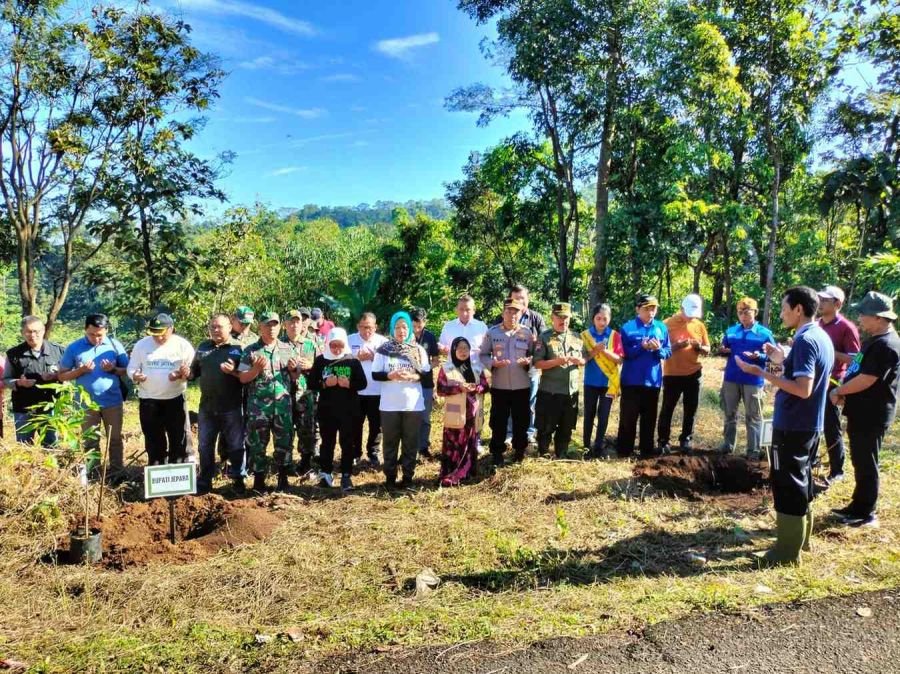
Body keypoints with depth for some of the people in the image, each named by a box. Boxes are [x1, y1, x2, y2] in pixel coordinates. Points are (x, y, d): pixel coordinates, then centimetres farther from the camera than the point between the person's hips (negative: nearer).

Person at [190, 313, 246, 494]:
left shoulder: (239, 347, -5)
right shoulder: (203, 347, 9)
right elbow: (195, 370, 16)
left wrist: (233, 371, -24)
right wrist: (187, 374, -6)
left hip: (232, 408, -4)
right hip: (207, 406, 4)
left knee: (236, 446, 6)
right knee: (205, 446, 13)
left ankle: (238, 479, 21)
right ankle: (204, 481, 27)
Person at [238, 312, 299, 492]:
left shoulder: (289, 349, 8)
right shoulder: (251, 351, 1)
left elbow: (295, 377, 13)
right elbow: (242, 378, 0)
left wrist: (293, 369, -8)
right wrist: (256, 369, -17)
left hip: (283, 404, 2)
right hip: (258, 405, -2)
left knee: (284, 441, 5)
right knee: (257, 443, 3)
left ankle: (283, 479, 19)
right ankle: (259, 480, 15)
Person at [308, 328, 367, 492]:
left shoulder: (353, 361, 0)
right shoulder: (320, 360, 2)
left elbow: (363, 383, 1)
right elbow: (311, 383, 2)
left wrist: (349, 384, -17)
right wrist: (325, 384, -16)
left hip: (349, 410, -1)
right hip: (326, 409, 1)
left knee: (347, 443, 3)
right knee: (327, 442, 10)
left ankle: (346, 476, 9)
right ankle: (325, 474, 20)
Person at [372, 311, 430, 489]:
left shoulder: (418, 350, 3)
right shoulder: (383, 349, 1)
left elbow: (427, 374, 2)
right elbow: (375, 374, 0)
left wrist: (412, 376, -16)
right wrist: (390, 376, -18)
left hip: (413, 404, 1)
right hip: (389, 405, 0)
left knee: (410, 442, 8)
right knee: (390, 442, 8)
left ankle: (408, 476, 18)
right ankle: (390, 476, 18)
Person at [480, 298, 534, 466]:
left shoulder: (527, 332, 1)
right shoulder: (492, 332, -2)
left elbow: (534, 355, 8)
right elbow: (483, 354, 2)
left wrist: (528, 361, -14)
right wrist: (493, 363, -17)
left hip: (521, 386, 1)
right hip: (499, 385, -1)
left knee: (521, 420, 12)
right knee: (498, 421, 7)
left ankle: (520, 449, 30)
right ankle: (497, 452, 20)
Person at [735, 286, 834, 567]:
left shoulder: (805, 341, -20)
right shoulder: (823, 338, 10)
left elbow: (803, 389, -27)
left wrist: (762, 373, -24)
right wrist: (784, 360, 12)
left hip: (793, 426, -10)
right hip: (809, 424, 10)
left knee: (787, 484, -1)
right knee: (800, 481, 20)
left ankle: (787, 550, 8)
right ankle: (800, 537, 32)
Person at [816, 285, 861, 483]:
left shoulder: (846, 328, -12)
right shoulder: (817, 324, 9)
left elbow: (854, 359, -15)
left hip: (832, 384, -7)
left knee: (832, 429, 1)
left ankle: (837, 471, 13)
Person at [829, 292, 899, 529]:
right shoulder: (875, 340, 12)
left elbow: (866, 380, -24)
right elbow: (858, 370, 19)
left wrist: (838, 391, -10)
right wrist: (844, 391, 4)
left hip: (872, 415, -10)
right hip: (862, 412, 10)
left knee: (866, 465, 1)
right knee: (860, 462, 17)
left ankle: (867, 514, 13)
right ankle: (858, 506, 28)